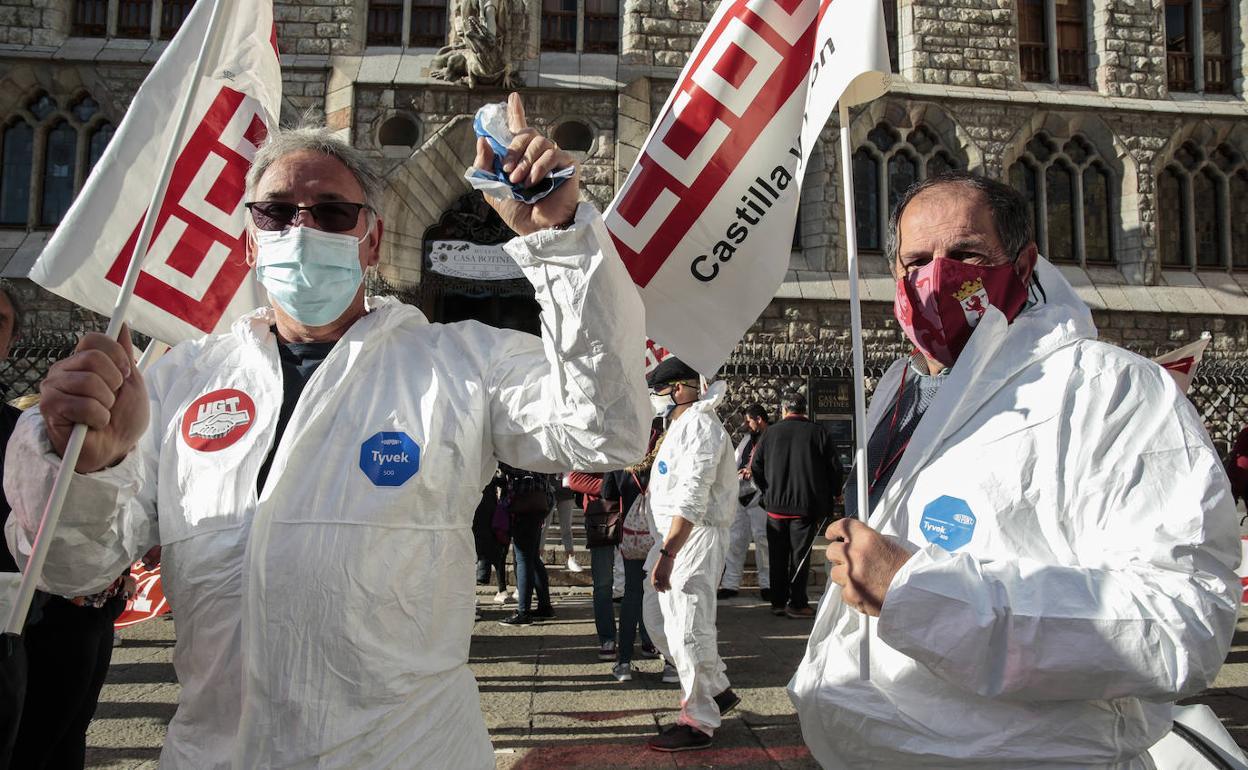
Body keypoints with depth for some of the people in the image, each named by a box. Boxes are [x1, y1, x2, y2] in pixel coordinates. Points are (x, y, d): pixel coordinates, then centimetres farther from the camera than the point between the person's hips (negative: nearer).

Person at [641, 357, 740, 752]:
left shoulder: (699, 425, -14)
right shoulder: (682, 424, 20)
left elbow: (693, 497, -24)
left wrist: (667, 553, -28)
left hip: (693, 537, -11)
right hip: (672, 535, 11)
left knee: (686, 629, -5)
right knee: (657, 617, 16)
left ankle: (700, 722, 9)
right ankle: (717, 691, 28)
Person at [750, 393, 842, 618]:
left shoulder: (771, 433, 1)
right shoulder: (818, 433, -4)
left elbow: (756, 467, 4)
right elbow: (835, 469, -3)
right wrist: (828, 497, 10)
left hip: (775, 506, 2)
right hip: (806, 506, -2)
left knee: (778, 556, 11)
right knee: (800, 555, 4)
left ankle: (778, 602, 16)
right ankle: (797, 604, 5)